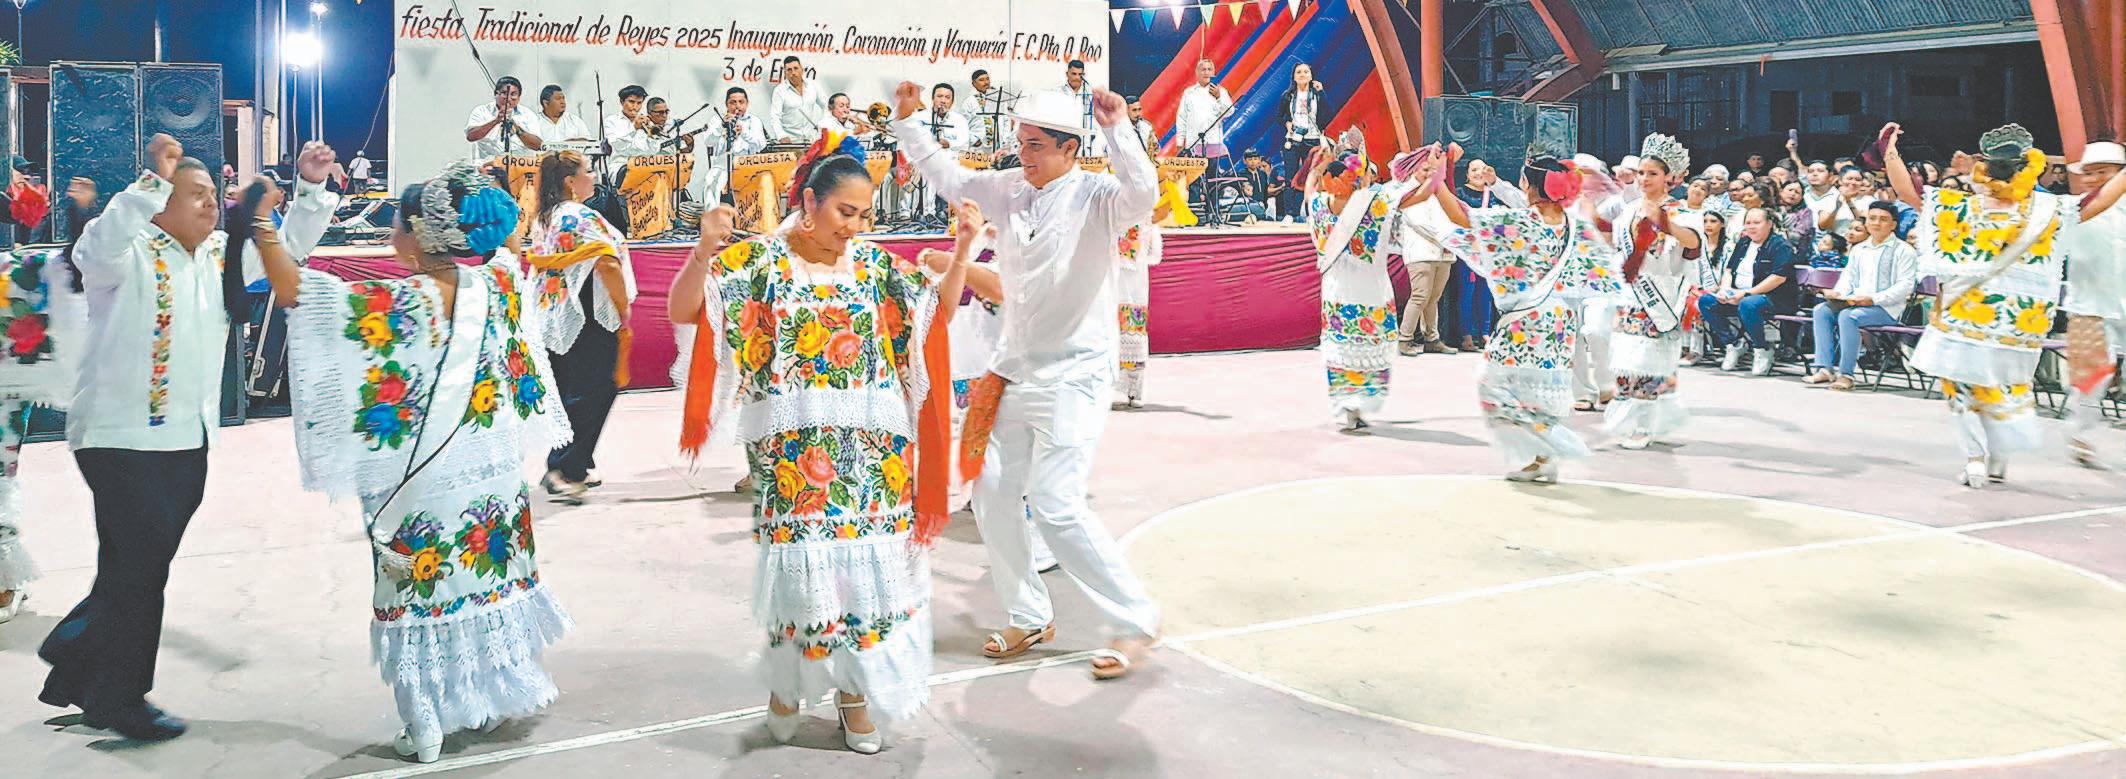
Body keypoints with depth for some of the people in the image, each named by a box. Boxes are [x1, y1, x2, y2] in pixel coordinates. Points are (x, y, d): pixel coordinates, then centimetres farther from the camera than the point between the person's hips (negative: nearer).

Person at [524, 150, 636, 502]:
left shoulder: (541, 220, 12)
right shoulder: (584, 218, -14)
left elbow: (536, 262, 21)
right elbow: (608, 266, -21)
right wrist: (624, 312, -13)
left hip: (552, 322, 9)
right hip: (589, 321, -9)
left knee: (569, 394, 14)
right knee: (591, 394, -4)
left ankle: (575, 469, 20)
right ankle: (562, 470, -8)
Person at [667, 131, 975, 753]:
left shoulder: (875, 265, 7)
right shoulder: (760, 260, -3)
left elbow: (939, 312, 9)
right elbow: (682, 311, -9)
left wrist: (963, 251, -5)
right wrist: (704, 253, -27)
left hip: (872, 443, 3)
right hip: (794, 443, -3)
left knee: (868, 560, 5)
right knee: (800, 562, -3)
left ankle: (854, 686, 22)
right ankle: (786, 680, 23)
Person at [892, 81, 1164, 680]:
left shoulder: (1095, 197, -13)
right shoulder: (1012, 191, 6)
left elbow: (1143, 194, -34)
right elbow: (946, 176, 17)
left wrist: (1118, 131, -41)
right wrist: (907, 123, 12)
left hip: (1073, 377, -8)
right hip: (1015, 371, 8)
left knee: (1056, 505, -14)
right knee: (991, 492, 10)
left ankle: (1136, 622, 2)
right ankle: (1029, 617, 26)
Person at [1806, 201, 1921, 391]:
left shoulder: (1903, 250, 1)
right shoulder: (1858, 249, 23)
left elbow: (1905, 285, -9)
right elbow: (1848, 276, 23)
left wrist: (1873, 299, -22)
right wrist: (1838, 293, -2)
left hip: (1887, 308, -7)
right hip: (1854, 303, 7)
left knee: (1848, 316, -34)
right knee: (1821, 310, -19)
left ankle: (1846, 374, -30)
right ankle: (1824, 369, -25)